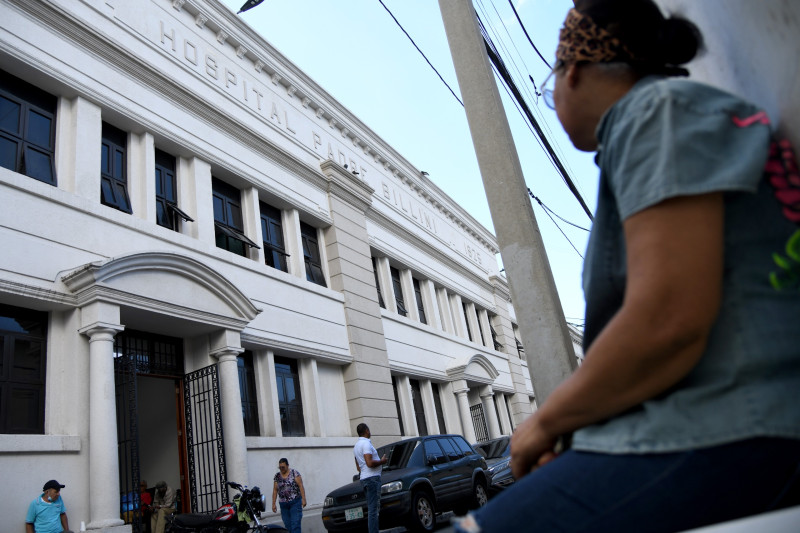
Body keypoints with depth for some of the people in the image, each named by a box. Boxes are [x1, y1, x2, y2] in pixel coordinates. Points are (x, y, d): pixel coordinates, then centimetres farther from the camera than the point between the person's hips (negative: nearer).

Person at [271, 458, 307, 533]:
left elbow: (301, 486, -7)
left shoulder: (294, 473, -4)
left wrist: (303, 499, -13)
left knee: (295, 524, -10)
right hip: (283, 505, 4)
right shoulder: (277, 476, 8)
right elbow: (275, 490, 10)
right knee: (288, 526, 5)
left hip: (295, 502, -4)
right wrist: (273, 504, 7)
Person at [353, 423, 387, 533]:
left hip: (363, 478, 10)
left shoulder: (356, 445, 19)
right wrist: (382, 461, -8)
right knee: (374, 509, -11)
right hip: (372, 477, -10)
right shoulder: (366, 443, -12)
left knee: (371, 509, 11)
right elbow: (370, 463, -22)